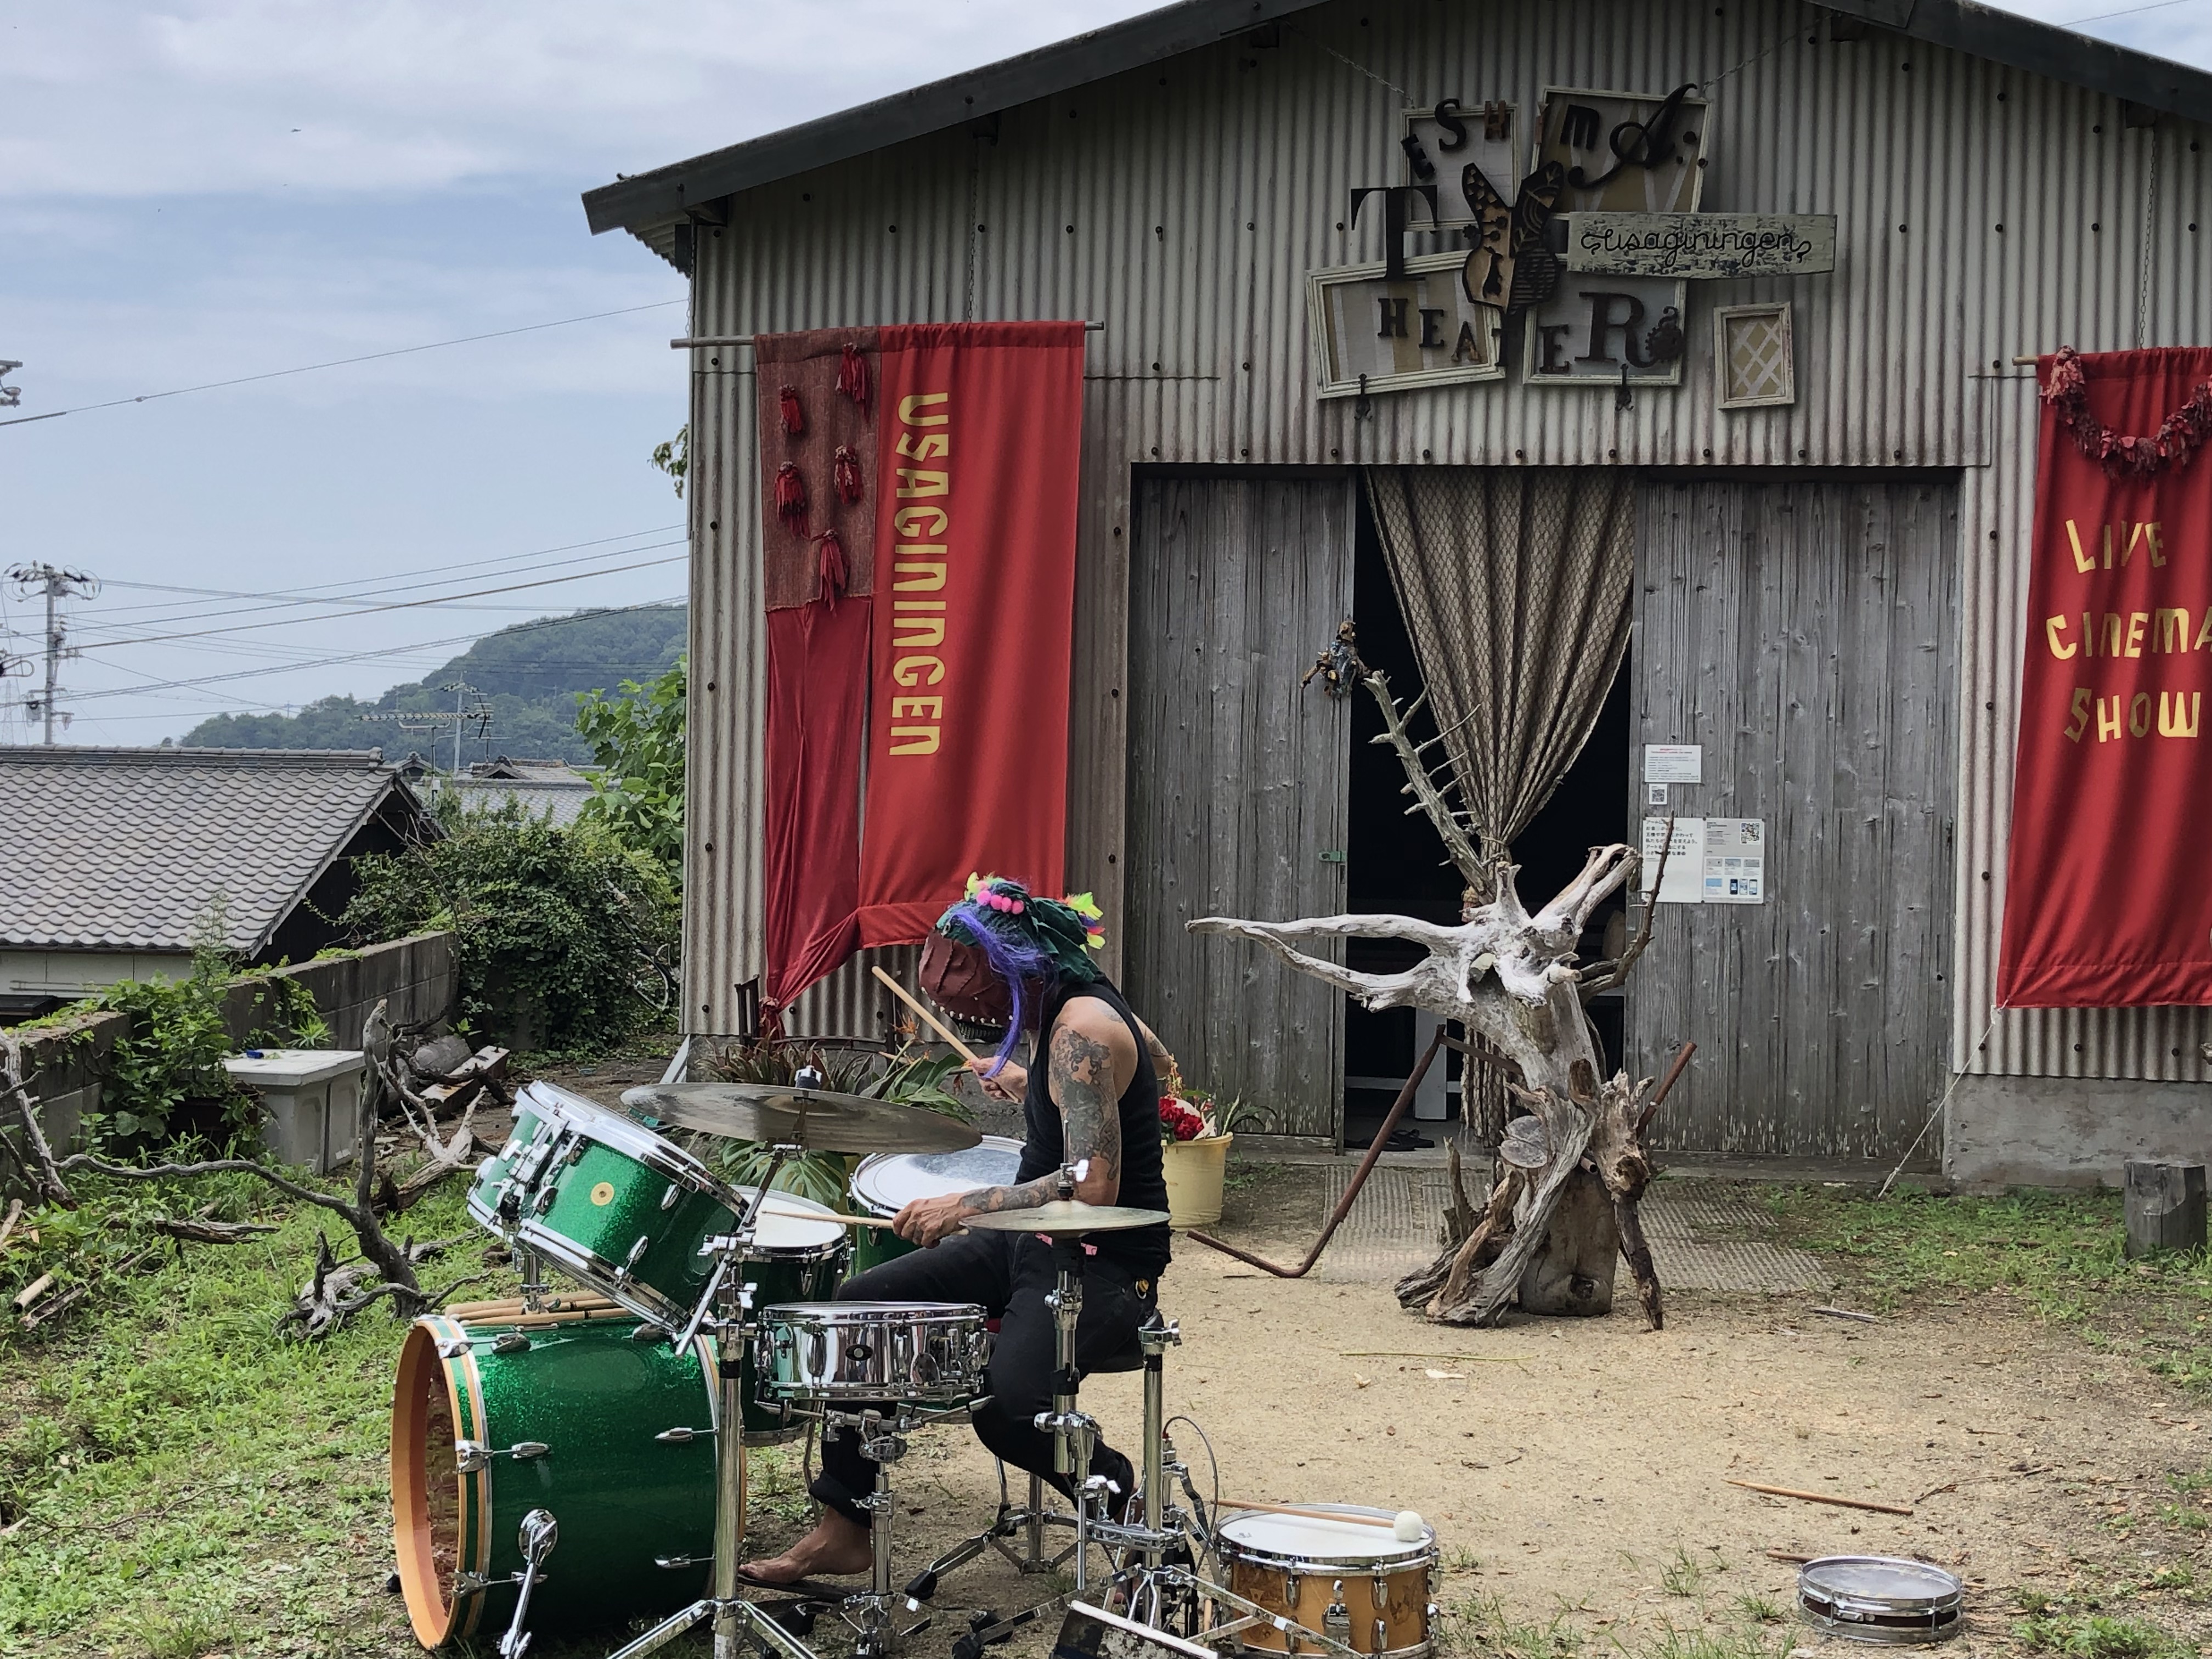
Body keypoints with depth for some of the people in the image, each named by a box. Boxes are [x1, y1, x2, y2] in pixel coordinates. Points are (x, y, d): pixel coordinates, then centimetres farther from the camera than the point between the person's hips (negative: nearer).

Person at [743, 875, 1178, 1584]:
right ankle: (843, 1529, 7)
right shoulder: (1076, 1004, 7)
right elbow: (1154, 1058, 28)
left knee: (1006, 1405, -31)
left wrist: (967, 1205, -23)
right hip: (1036, 1242, 10)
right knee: (864, 1301, 2)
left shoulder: (1082, 1033, -22)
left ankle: (1128, 1504, 0)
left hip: (1104, 1266, -10)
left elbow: (1093, 1188, -28)